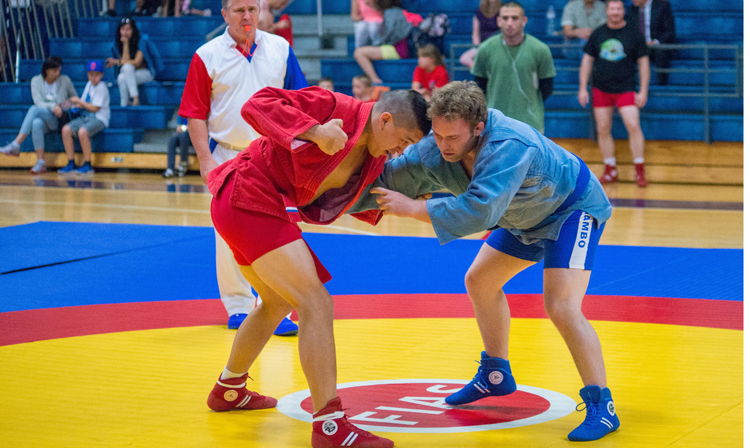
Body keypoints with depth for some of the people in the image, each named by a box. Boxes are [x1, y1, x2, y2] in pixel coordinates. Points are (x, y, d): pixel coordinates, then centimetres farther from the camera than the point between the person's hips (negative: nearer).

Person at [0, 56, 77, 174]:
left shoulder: (65, 80, 3)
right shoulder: (36, 81, 4)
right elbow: (38, 102, -8)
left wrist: (70, 103, -8)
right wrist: (52, 106, -25)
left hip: (59, 120, -1)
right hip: (42, 118, 1)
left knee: (34, 110, -31)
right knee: (36, 123, -38)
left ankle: (16, 145, -39)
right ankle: (41, 163, -40)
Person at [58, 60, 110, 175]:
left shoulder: (101, 87, -11)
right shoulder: (89, 84, 14)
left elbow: (95, 108, -15)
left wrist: (79, 101, -9)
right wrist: (77, 105, -3)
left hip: (99, 119, -8)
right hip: (85, 117, 8)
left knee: (82, 131, -34)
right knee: (66, 129, -13)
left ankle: (87, 165, -24)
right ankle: (71, 164, -9)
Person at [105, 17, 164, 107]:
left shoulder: (141, 41, -13)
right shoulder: (117, 45, 1)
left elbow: (137, 63, -17)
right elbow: (125, 61, -7)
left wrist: (117, 62, -15)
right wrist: (125, 44, -14)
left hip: (145, 73, -3)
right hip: (129, 73, 3)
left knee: (127, 67, -34)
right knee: (121, 78, -33)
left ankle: (136, 99, -36)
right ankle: (123, 106, -26)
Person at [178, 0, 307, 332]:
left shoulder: (280, 49, 5)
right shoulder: (207, 56, -1)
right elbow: (195, 114, -1)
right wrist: (205, 159, -8)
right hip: (227, 156, -1)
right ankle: (238, 306, 18)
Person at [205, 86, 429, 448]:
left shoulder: (375, 159, 7)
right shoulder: (334, 107, -18)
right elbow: (256, 105, -24)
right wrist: (314, 131, -34)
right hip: (247, 198, -11)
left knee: (279, 303, 29)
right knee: (316, 303, -16)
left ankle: (228, 390, 51)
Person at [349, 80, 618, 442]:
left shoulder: (508, 147, -41)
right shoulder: (434, 152, -17)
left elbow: (479, 210, -48)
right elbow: (386, 180, -10)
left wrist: (412, 208, -45)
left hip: (573, 207, -9)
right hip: (527, 216, 9)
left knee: (561, 307, -22)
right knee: (480, 282, 16)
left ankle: (601, 406, -10)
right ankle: (496, 375, 35)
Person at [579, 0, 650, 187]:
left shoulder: (634, 34, 0)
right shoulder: (597, 34, 6)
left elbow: (643, 63, 2)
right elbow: (587, 61, 11)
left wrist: (643, 90, -3)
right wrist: (583, 88, 5)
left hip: (625, 88, -3)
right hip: (601, 89, 3)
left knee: (633, 126, -14)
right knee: (603, 130, 5)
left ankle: (640, 170, -6)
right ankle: (610, 171, 16)